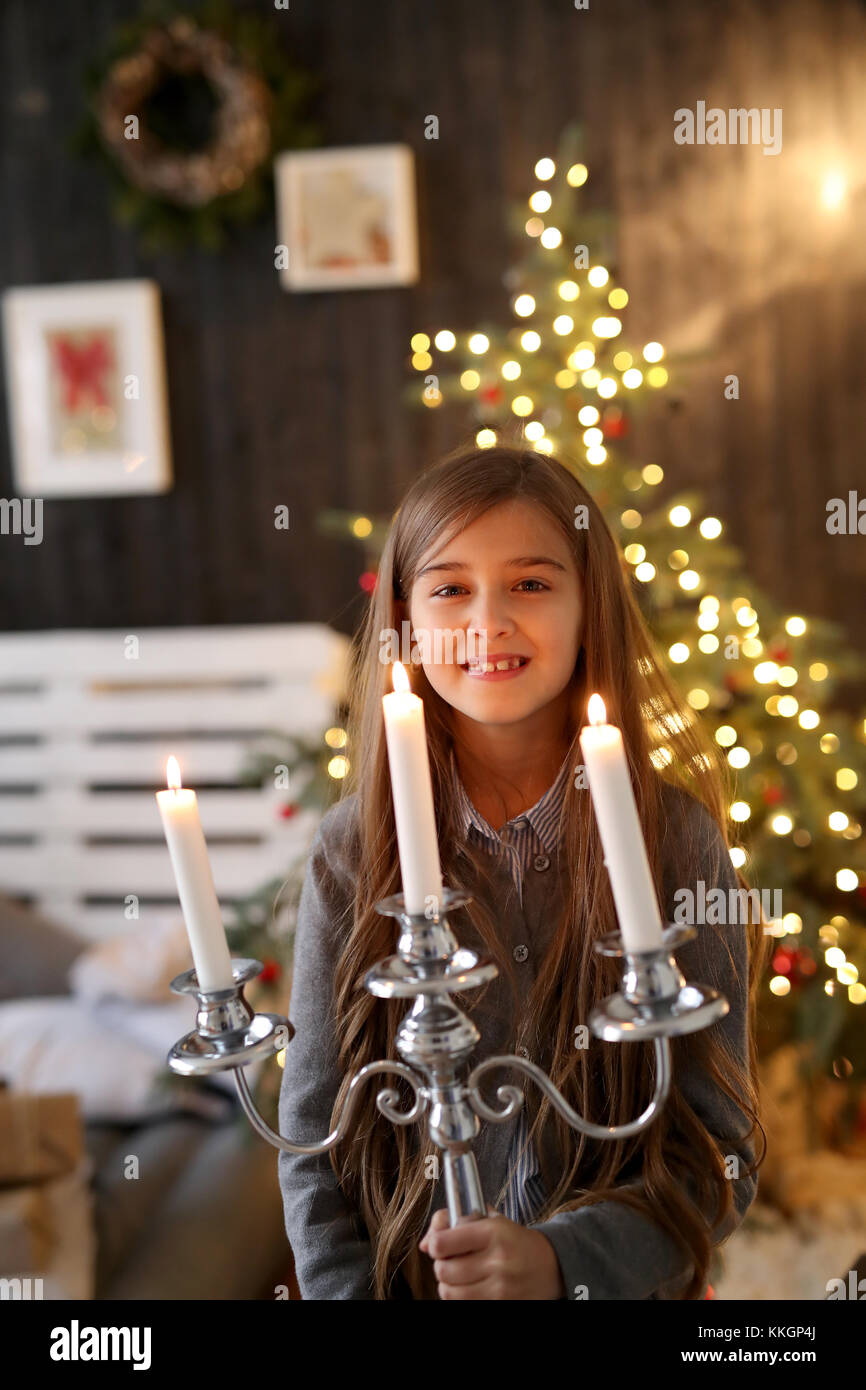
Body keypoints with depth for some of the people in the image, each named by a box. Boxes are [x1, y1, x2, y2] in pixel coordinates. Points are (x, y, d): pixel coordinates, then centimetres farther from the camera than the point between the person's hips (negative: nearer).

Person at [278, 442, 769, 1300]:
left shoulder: (676, 839, -13)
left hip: (617, 1286, 0)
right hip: (404, 1281, 1)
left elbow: (718, 1154, -11)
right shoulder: (353, 850, -11)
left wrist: (562, 1261, -24)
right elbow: (316, 1150, -6)